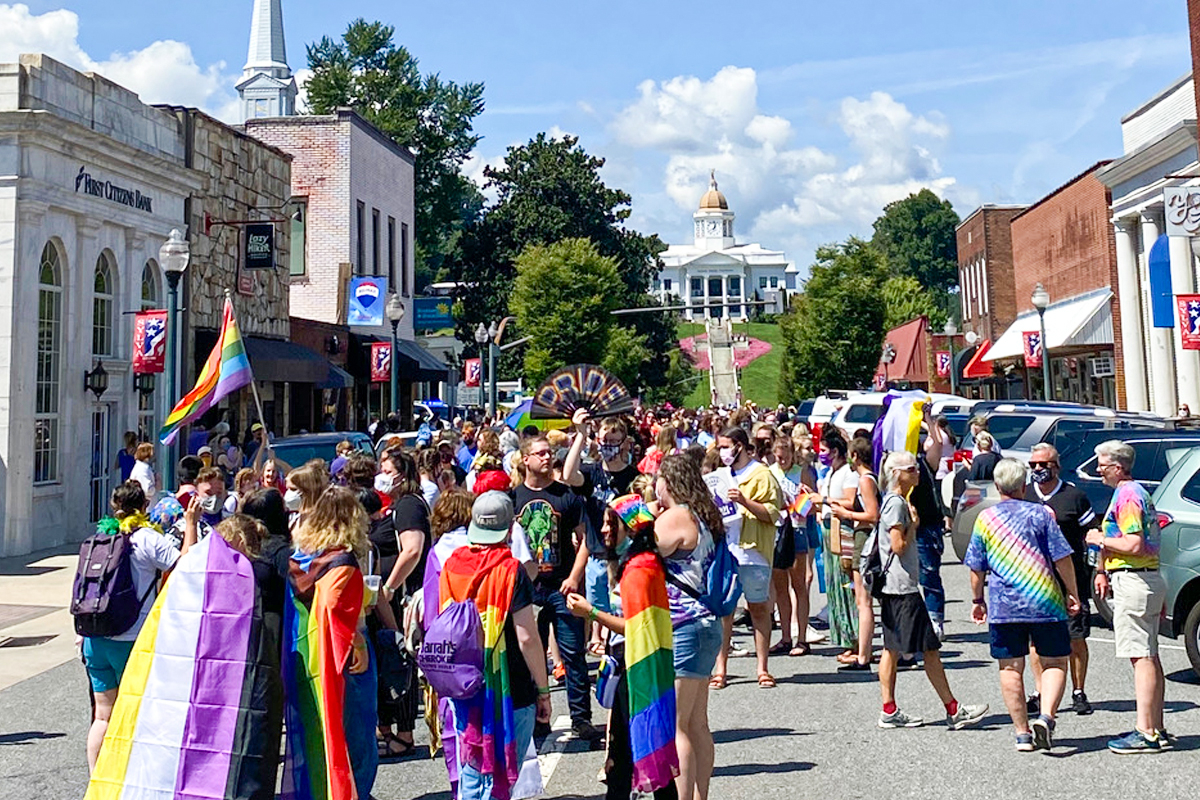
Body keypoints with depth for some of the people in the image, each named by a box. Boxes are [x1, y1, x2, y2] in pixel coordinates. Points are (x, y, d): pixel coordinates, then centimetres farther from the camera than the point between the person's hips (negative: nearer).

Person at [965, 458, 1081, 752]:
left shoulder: (985, 518, 3)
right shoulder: (1040, 514, -2)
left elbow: (976, 567, 6)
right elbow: (1062, 559, -4)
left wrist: (978, 600, 18)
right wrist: (1072, 593, 8)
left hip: (1003, 607, 1)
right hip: (1046, 603, -1)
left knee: (1011, 669, 9)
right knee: (1054, 663, 10)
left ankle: (1023, 733, 10)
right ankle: (1046, 717, -10)